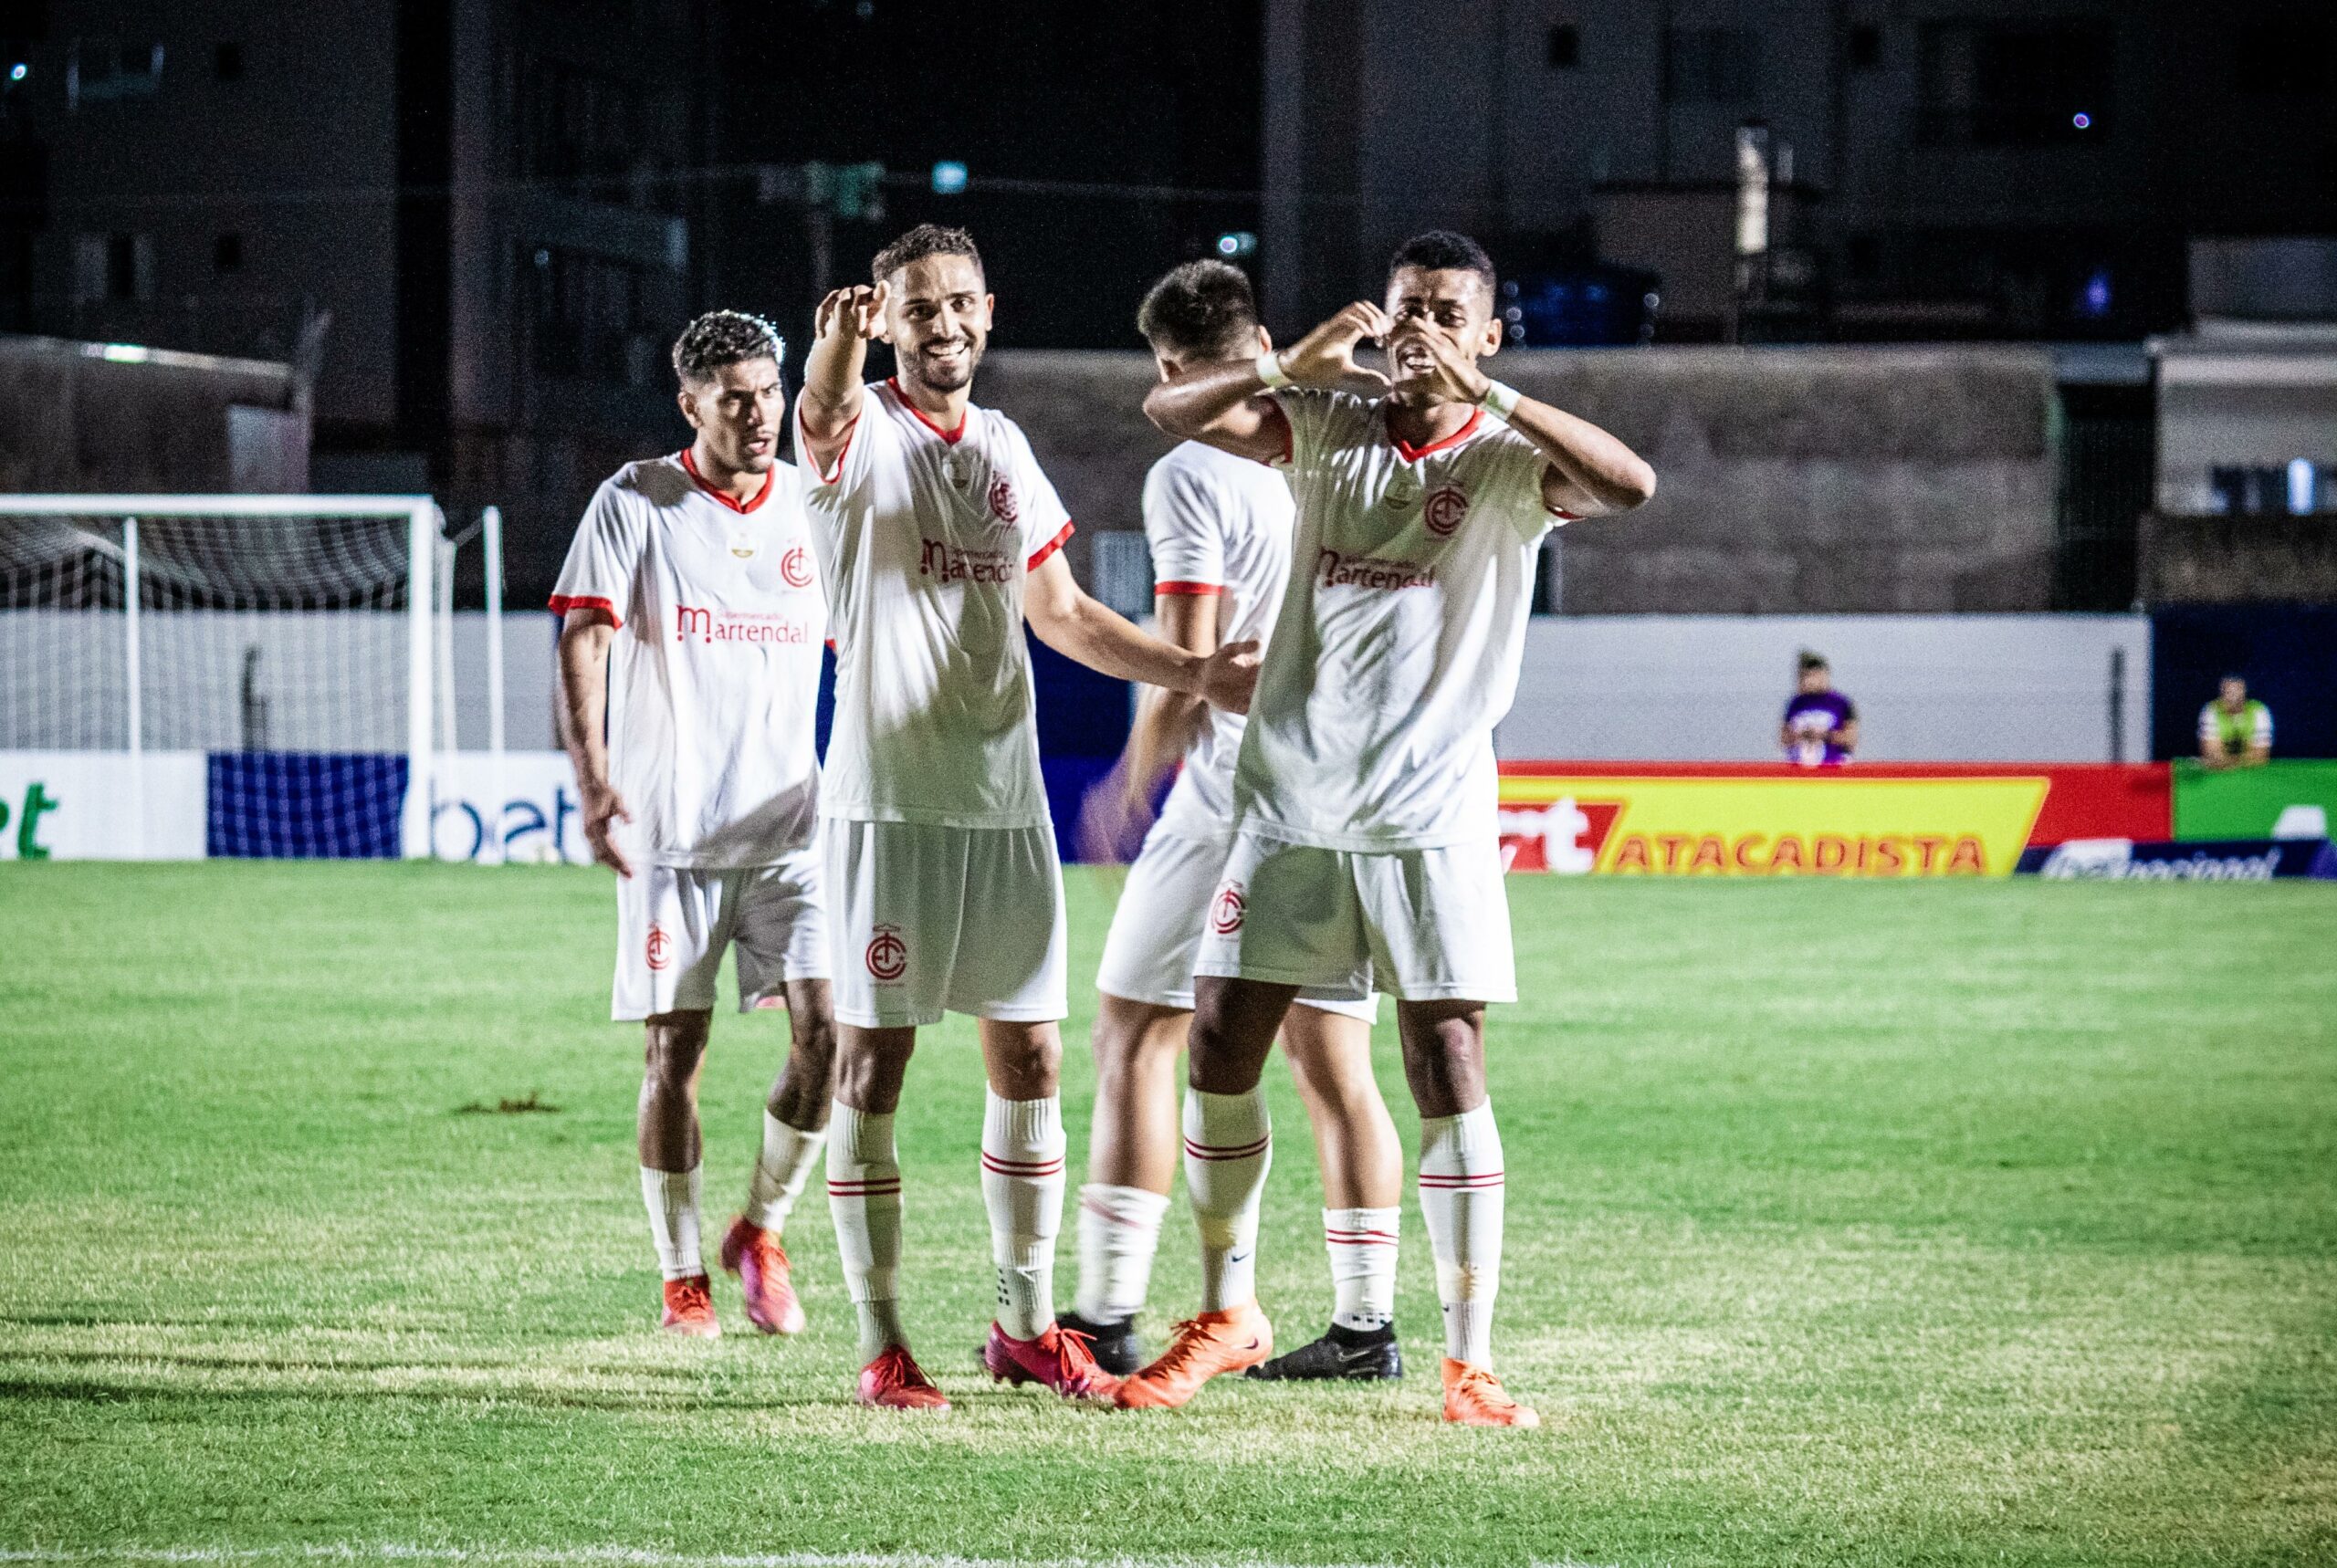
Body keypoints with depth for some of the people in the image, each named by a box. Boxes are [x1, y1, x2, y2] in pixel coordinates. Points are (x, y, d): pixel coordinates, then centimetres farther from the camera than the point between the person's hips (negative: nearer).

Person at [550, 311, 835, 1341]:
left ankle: (762, 1230, 11)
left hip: (792, 822, 3)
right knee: (674, 1050, 0)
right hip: (670, 829, -3)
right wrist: (593, 779, -21)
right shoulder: (636, 503, -2)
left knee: (826, 1031, -10)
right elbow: (583, 640, -9)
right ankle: (681, 1276, 13)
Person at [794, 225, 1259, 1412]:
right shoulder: (862, 436, -5)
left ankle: (1026, 1326, 19)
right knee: (872, 1066, -2)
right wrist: (841, 340, -55)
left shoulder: (1006, 451, 13)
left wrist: (1194, 674, 11)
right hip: (887, 800, -6)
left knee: (1029, 1062, 9)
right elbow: (822, 412, -31)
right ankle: (881, 1345, 3)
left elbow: (1062, 615, 22)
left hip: (1006, 797, 6)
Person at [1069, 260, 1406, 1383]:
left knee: (1135, 1037, 2)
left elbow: (1186, 664, -14)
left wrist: (1134, 771, 0)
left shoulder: (1189, 478, -11)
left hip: (1232, 791, -6)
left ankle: (1106, 1317, -2)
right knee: (1332, 1063, 9)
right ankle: (1366, 1324, 8)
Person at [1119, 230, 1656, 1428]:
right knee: (1219, 1052, 3)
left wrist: (1480, 392, -26)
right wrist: (1294, 365, -20)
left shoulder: (1508, 463, -2)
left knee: (1450, 1075, -6)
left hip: (1429, 816, -3)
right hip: (1288, 800, 3)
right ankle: (1226, 1316, 21)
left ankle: (1470, 1362, -1)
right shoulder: (1330, 427, 7)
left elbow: (1630, 485, -23)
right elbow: (1171, 410, -3)